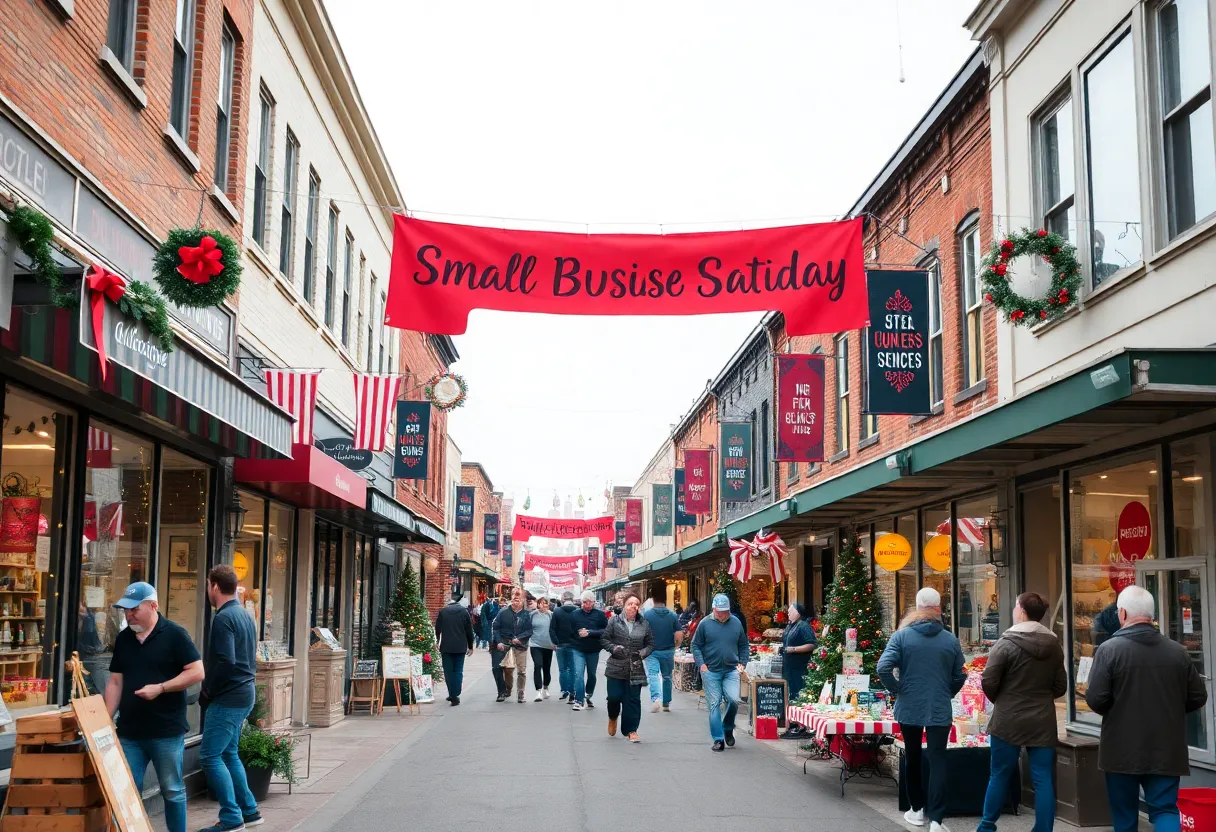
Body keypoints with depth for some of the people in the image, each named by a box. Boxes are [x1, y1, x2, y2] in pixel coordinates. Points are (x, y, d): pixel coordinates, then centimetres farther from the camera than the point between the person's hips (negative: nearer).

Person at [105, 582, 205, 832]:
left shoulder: (174, 634, -8)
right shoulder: (123, 638, 9)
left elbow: (197, 672, -12)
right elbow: (115, 682, 11)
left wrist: (160, 688, -18)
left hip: (167, 730, -5)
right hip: (129, 731, 5)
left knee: (172, 790, 6)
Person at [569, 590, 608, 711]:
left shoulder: (600, 615, -4)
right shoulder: (575, 614, 0)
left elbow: (606, 631, -12)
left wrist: (589, 633, -20)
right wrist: (577, 634, -15)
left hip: (593, 650, 1)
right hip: (577, 650, -1)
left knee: (591, 675, 16)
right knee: (578, 674, -14)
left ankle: (587, 696, 38)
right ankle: (579, 700, -12)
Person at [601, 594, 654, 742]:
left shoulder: (644, 624, 4)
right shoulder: (614, 621, -1)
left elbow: (651, 644, 9)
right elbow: (604, 639, 3)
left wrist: (642, 653, -7)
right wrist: (614, 648, -14)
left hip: (636, 669, 1)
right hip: (616, 667, -1)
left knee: (633, 699, 1)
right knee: (614, 696, 0)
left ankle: (631, 730, 11)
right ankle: (613, 718, 33)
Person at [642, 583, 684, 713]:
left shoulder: (646, 615, -10)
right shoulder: (672, 616, -4)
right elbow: (679, 635, -8)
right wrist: (675, 647, 11)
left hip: (652, 652, -3)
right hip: (668, 651, 3)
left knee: (652, 675, -8)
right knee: (667, 676, 18)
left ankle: (656, 698, -33)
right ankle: (666, 703, 28)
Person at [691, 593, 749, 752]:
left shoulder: (736, 623, 6)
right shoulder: (705, 624, -2)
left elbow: (743, 645, 16)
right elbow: (696, 645, 2)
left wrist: (742, 663, 5)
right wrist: (701, 664, -9)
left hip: (731, 671, 1)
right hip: (710, 671, -1)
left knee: (733, 700, -14)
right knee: (714, 704, 0)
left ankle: (728, 728, 14)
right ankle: (718, 739, 8)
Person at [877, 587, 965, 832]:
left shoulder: (902, 635, -6)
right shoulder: (950, 640, 0)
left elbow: (883, 668, -15)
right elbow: (960, 676, 5)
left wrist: (897, 690, -1)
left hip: (909, 708, 0)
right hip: (940, 710, 0)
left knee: (913, 758, 16)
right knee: (938, 761, -1)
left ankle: (918, 809, 26)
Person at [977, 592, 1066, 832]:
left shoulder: (1006, 643, -12)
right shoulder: (1054, 645, 3)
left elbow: (989, 682, -11)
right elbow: (1060, 686, 8)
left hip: (1008, 721, -3)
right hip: (1043, 721, 3)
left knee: (1000, 775, 9)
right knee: (1043, 779, 5)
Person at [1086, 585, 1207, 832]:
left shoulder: (1108, 650, -12)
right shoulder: (1178, 651, 0)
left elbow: (1095, 700, -15)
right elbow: (1198, 698, 6)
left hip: (1122, 752, -2)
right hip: (1166, 751, 2)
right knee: (1165, 809, 7)